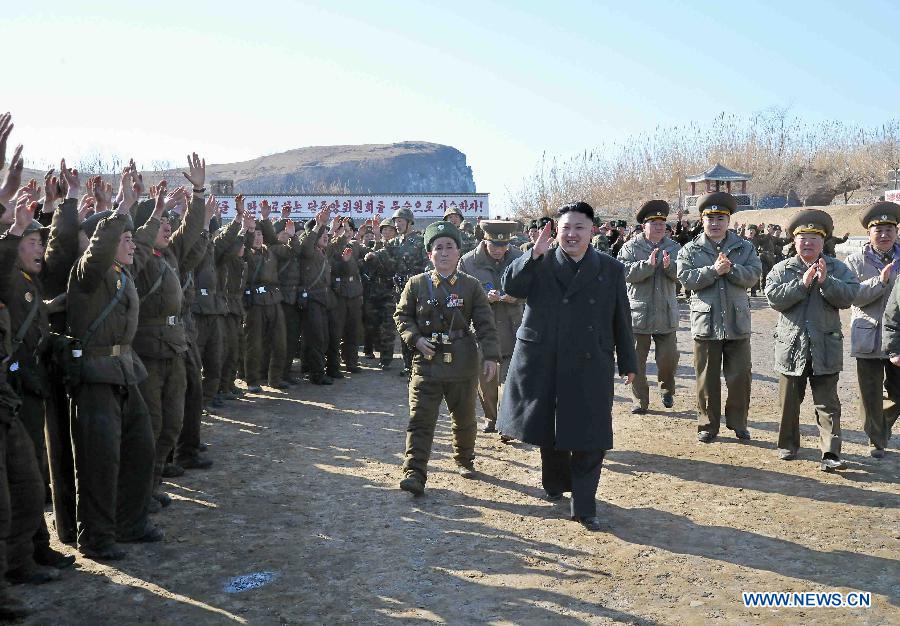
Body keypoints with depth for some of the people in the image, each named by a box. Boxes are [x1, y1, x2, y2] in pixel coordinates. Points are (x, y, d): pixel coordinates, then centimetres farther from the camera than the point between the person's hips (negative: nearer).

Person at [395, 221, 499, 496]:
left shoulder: (471, 286, 1)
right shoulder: (416, 284, 1)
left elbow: (485, 324, 0)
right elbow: (402, 316, 7)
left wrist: (491, 355, -9)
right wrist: (415, 339, -10)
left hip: (463, 363, 1)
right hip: (426, 362, -1)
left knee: (464, 418, 15)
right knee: (420, 419, -6)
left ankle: (464, 459, 38)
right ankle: (414, 472, -5)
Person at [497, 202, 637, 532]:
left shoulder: (610, 269, 4)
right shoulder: (540, 263, 2)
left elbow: (621, 320, 7)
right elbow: (510, 286, -14)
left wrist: (628, 363, 10)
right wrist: (535, 254, -23)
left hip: (590, 368, 0)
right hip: (543, 365, 1)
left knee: (589, 438, -2)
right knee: (548, 431, 16)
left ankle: (584, 507, 8)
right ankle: (556, 484, 39)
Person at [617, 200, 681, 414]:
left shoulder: (674, 247, 7)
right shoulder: (631, 247, -2)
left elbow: (681, 276, -3)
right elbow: (625, 273, -16)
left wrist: (669, 266, -23)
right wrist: (648, 264, -25)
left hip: (666, 313, 2)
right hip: (638, 313, -2)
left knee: (669, 357, 3)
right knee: (637, 359, 4)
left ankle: (667, 390, 31)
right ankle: (640, 401, 17)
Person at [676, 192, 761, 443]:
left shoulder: (744, 247, 7)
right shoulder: (690, 250, 4)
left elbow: (753, 275, -5)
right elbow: (686, 279, -10)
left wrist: (731, 269, -20)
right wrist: (713, 270, -19)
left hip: (737, 321, 1)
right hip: (705, 322, -1)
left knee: (740, 376, 6)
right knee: (707, 378, 6)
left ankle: (738, 423, 21)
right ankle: (707, 425, 18)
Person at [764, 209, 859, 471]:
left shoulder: (838, 269, 5)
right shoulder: (781, 269, 3)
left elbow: (848, 297, -8)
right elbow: (774, 298, -12)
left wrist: (825, 281, -21)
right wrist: (803, 283, -18)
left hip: (825, 347, 0)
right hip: (792, 346, 1)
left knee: (828, 403, -1)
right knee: (789, 401, 13)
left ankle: (831, 454, -1)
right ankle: (788, 444, 29)